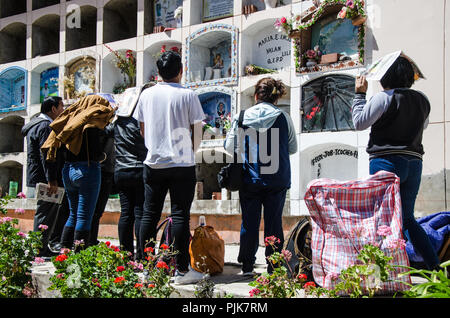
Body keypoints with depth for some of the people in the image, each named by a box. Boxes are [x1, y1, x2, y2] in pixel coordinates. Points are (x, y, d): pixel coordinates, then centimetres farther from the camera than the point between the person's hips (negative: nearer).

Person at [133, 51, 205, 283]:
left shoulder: (147, 95, 4)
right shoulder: (188, 96, -7)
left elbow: (143, 130, 12)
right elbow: (197, 133, -4)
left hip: (153, 163, 4)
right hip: (182, 165, -3)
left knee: (149, 215, 9)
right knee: (180, 216, 0)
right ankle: (182, 270, 4)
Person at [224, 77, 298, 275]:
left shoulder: (242, 117, -2)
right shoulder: (284, 118, -1)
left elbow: (229, 146, 3)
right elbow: (293, 148, 8)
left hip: (249, 178, 0)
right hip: (277, 179, 0)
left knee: (249, 222, 8)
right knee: (274, 222, 7)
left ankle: (247, 266, 14)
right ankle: (274, 267, 12)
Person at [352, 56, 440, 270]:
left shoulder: (384, 98, -8)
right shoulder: (422, 100, 11)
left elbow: (359, 122, -3)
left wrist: (360, 94, 7)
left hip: (386, 161, -7)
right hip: (414, 162, 7)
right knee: (406, 218, 15)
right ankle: (435, 267, 12)